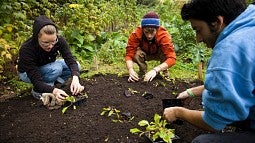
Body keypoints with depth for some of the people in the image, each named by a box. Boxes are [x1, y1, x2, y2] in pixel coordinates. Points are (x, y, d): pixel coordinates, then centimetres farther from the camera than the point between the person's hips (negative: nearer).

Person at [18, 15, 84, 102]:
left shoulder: (59, 40, -28)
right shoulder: (27, 49, -38)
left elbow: (70, 61, -32)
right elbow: (36, 81, -39)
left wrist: (75, 78, -52)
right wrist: (53, 90, -57)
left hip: (48, 67, 5)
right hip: (27, 73, -4)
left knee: (76, 66, -16)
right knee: (56, 68, -34)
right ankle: (37, 91, -12)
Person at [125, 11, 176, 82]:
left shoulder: (164, 35, -37)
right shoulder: (136, 34, -34)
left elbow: (172, 58, -42)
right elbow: (129, 54, -34)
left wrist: (155, 70, -56)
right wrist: (131, 70, -53)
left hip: (159, 54, -1)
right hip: (144, 54, 1)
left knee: (166, 51, -33)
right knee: (136, 54, -32)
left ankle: (165, 73, -5)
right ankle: (143, 73, -3)